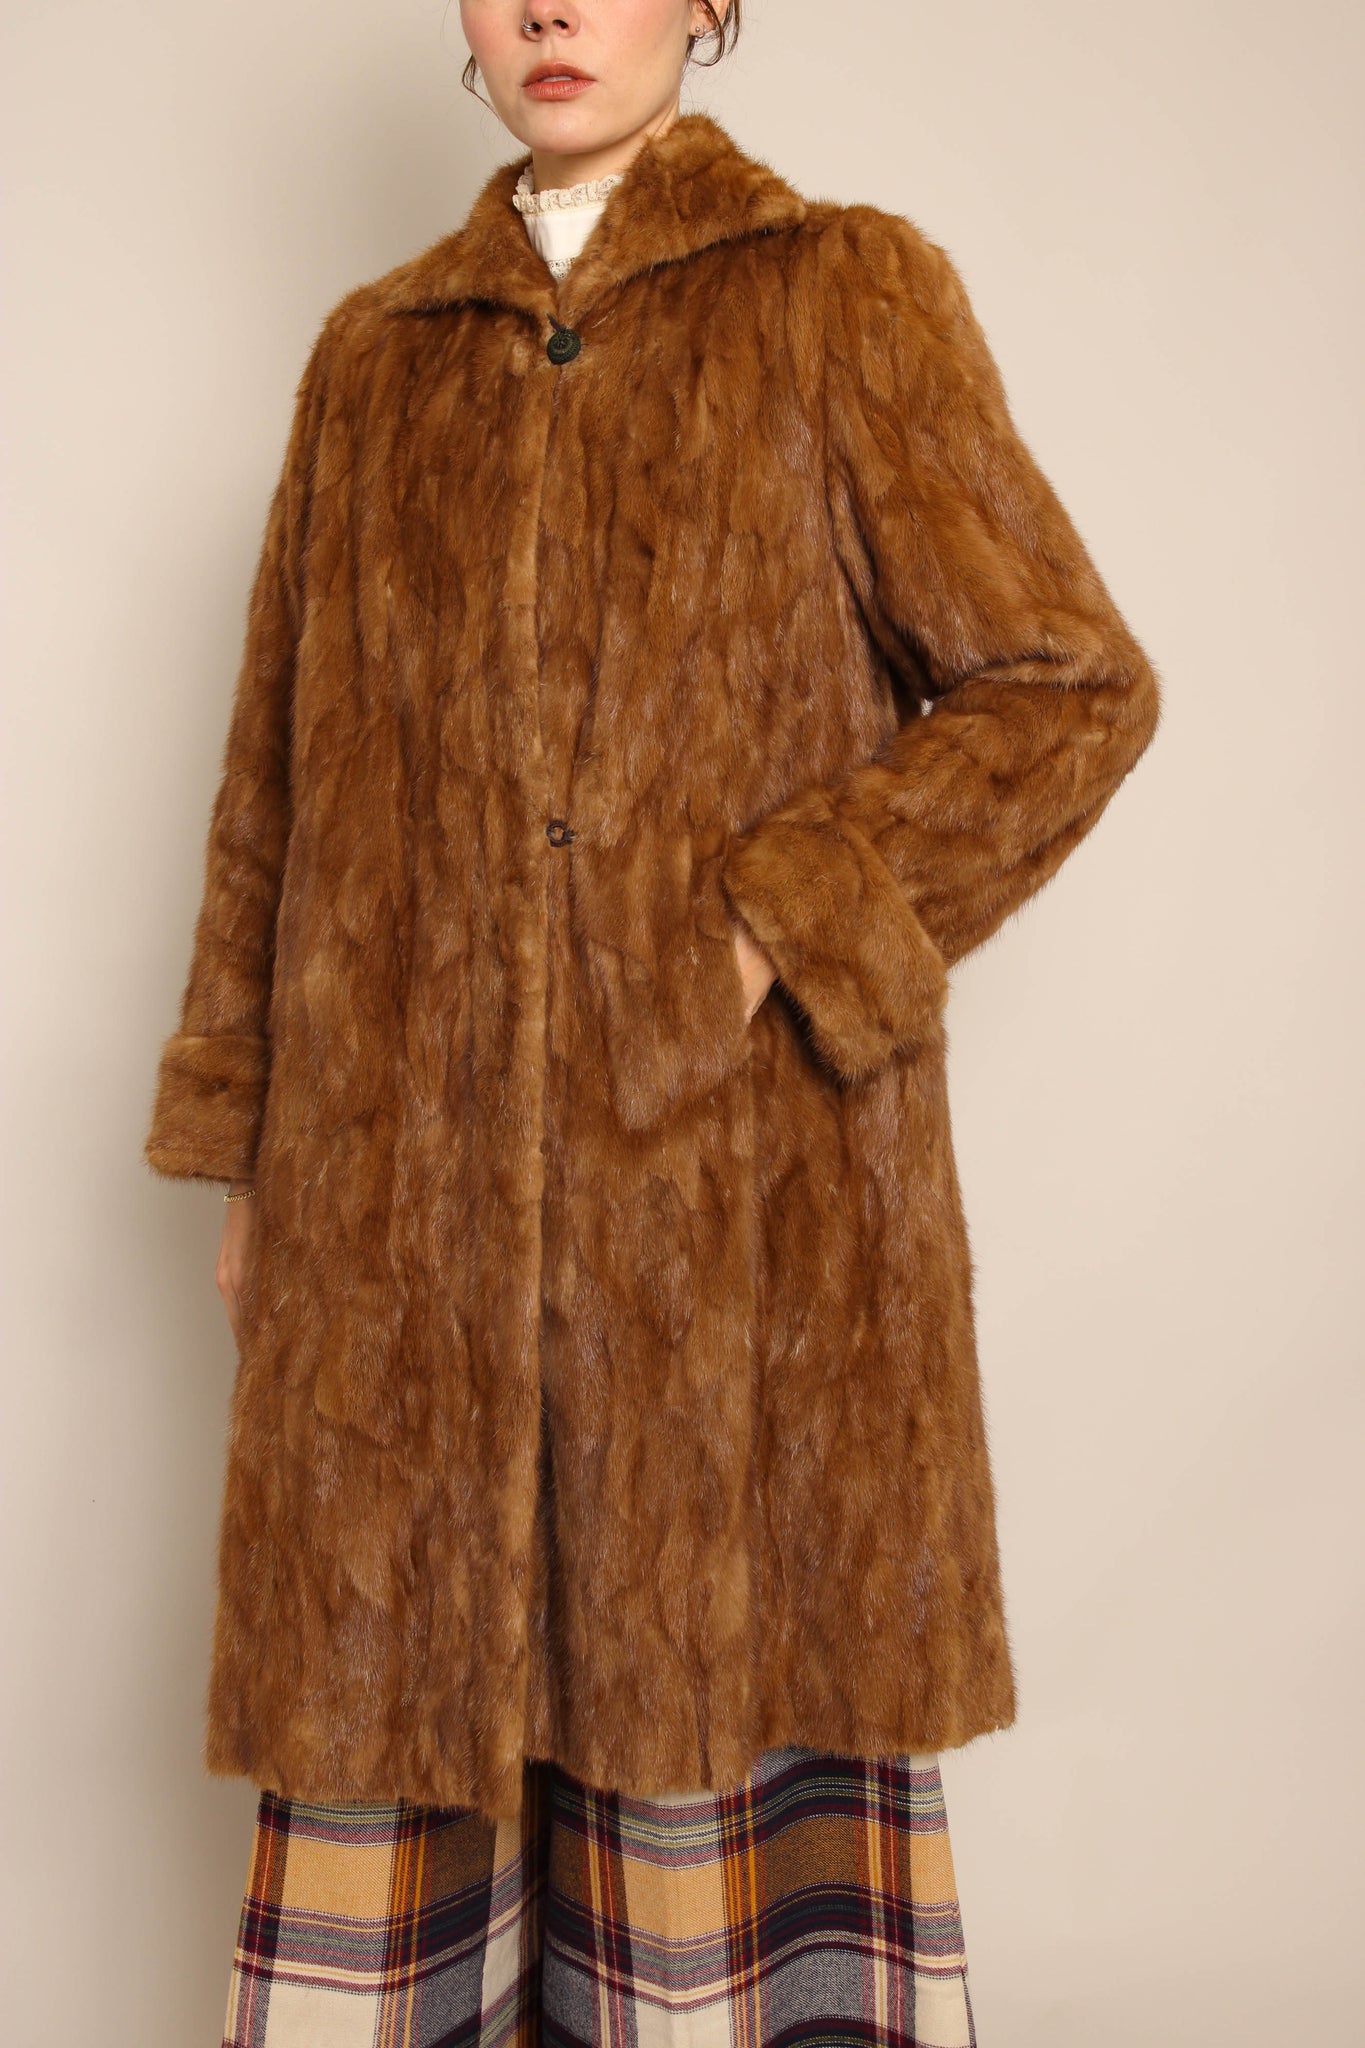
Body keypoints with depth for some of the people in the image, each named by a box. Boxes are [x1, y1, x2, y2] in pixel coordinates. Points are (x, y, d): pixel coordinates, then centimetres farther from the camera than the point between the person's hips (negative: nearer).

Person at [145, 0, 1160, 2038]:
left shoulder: (849, 299, 5)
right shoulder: (377, 356, 15)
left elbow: (1069, 690, 1)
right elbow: (281, 773, 15)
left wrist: (786, 927, -10)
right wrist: (248, 1146, 12)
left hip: (747, 1175, -3)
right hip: (413, 1178, 3)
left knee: (740, 1681, 4)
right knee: (405, 1683, 6)